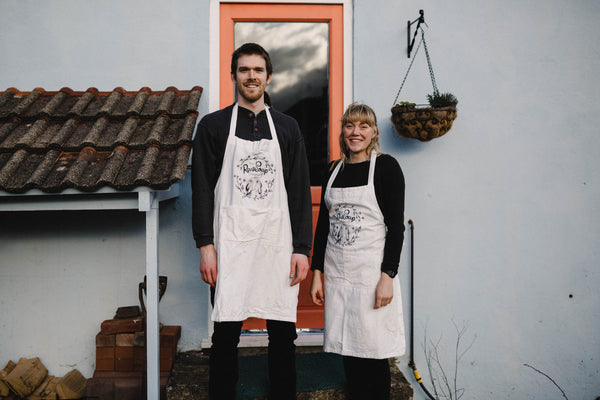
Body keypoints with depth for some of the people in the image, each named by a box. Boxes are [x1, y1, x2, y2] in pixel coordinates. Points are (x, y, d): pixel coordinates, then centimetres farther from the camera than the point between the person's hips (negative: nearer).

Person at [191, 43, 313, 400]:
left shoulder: (287, 127, 12)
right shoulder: (213, 125, 8)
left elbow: (300, 192, 8)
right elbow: (203, 189, 3)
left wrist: (302, 248, 0)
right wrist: (206, 246, -6)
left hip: (278, 243, 2)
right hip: (231, 244, -1)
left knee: (284, 332, 4)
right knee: (227, 331, 1)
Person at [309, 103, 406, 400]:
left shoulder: (386, 166, -3)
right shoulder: (334, 171, 11)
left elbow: (396, 225, -7)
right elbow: (323, 224, 13)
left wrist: (388, 277, -14)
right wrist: (316, 273, 9)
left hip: (371, 271, -4)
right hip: (337, 273, 5)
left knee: (373, 353, 1)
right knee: (348, 351, 10)